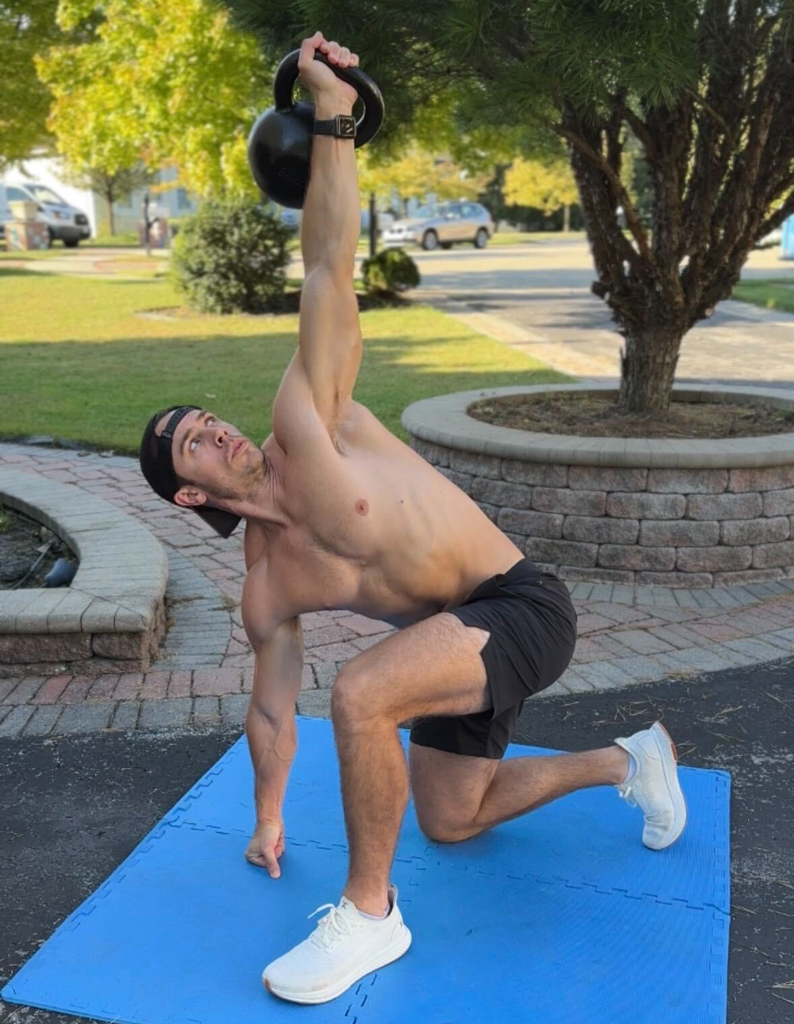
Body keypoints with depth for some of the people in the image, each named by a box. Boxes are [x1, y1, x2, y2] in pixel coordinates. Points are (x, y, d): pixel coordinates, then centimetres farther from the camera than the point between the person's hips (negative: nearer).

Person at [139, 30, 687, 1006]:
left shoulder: (303, 427, -13)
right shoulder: (265, 589, 0)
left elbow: (327, 276, -19)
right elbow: (272, 709, 12)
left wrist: (333, 121, -25)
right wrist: (268, 817, 21)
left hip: (523, 607, -7)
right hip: (459, 635, 8)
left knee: (362, 695, -32)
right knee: (448, 821, 24)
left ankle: (371, 912, -9)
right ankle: (624, 760, 40)